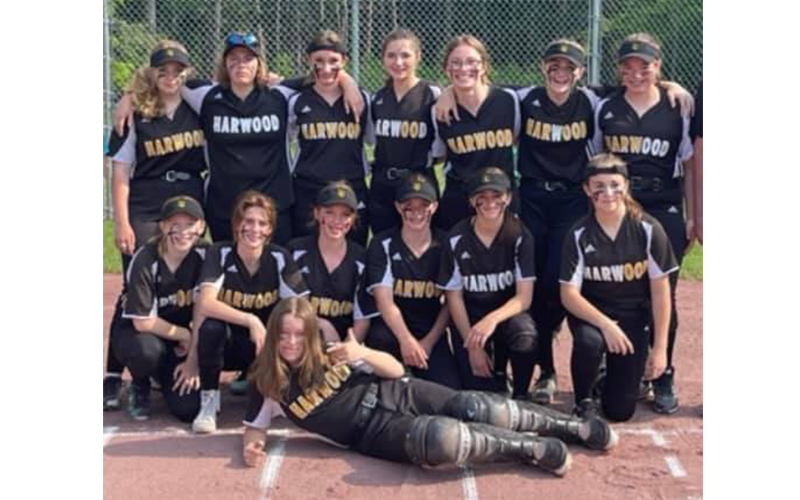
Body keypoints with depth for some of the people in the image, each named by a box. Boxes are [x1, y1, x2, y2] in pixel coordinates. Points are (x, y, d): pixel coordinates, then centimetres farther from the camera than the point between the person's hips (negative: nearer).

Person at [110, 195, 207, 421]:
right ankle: (139, 387, -3)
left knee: (189, 408, -16)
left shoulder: (203, 255, -14)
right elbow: (142, 322, -21)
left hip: (179, 339, 3)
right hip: (134, 331, -3)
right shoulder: (145, 261, -23)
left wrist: (193, 358, -15)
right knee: (146, 350, -40)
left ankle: (167, 376, 19)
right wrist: (185, 335, -12)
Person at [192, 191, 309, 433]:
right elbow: (205, 304, -29)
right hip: (225, 347, -2)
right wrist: (250, 320, -38)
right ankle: (209, 402, -13)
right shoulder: (220, 253, -15)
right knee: (211, 327, -34)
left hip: (264, 344, 2)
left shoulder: (279, 258, -10)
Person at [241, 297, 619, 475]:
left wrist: (363, 354, -20)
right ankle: (533, 448, -19)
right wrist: (252, 447, -15)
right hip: (375, 432, -2)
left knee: (476, 409, -21)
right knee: (441, 436, -35)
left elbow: (396, 370, 2)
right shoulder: (268, 385, 0)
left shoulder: (330, 352, 1)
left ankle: (573, 426, -4)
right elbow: (255, 427, 11)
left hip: (395, 395, 2)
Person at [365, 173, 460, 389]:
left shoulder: (445, 245, 2)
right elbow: (385, 301, -11)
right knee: (381, 339, -37)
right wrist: (406, 340, -26)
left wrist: (428, 343, -9)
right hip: (394, 328, -2)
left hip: (432, 333, 2)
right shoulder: (383, 244, -2)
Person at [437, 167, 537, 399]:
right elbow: (454, 297, -4)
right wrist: (473, 346, -10)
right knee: (479, 390, -17)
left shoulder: (520, 236, -11)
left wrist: (493, 319, -33)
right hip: (470, 319, 0)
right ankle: (494, 374, 20)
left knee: (525, 334, -35)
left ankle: (520, 396, -9)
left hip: (508, 312, 0)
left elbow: (524, 297, -14)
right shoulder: (457, 239, -9)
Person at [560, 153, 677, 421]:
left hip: (633, 315, 0)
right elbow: (569, 294, -13)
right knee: (589, 341, -37)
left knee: (620, 410, -3)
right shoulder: (579, 234, -10)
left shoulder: (648, 229, -11)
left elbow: (660, 291, -6)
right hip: (591, 312, 0)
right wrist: (605, 324, -28)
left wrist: (660, 347, -7)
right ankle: (584, 400, -7)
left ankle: (620, 372, 32)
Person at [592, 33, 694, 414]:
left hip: (663, 212, -1)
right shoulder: (605, 110, 6)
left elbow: (689, 166, 5)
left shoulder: (676, 111, 2)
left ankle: (662, 379, 12)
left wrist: (691, 217, 1)